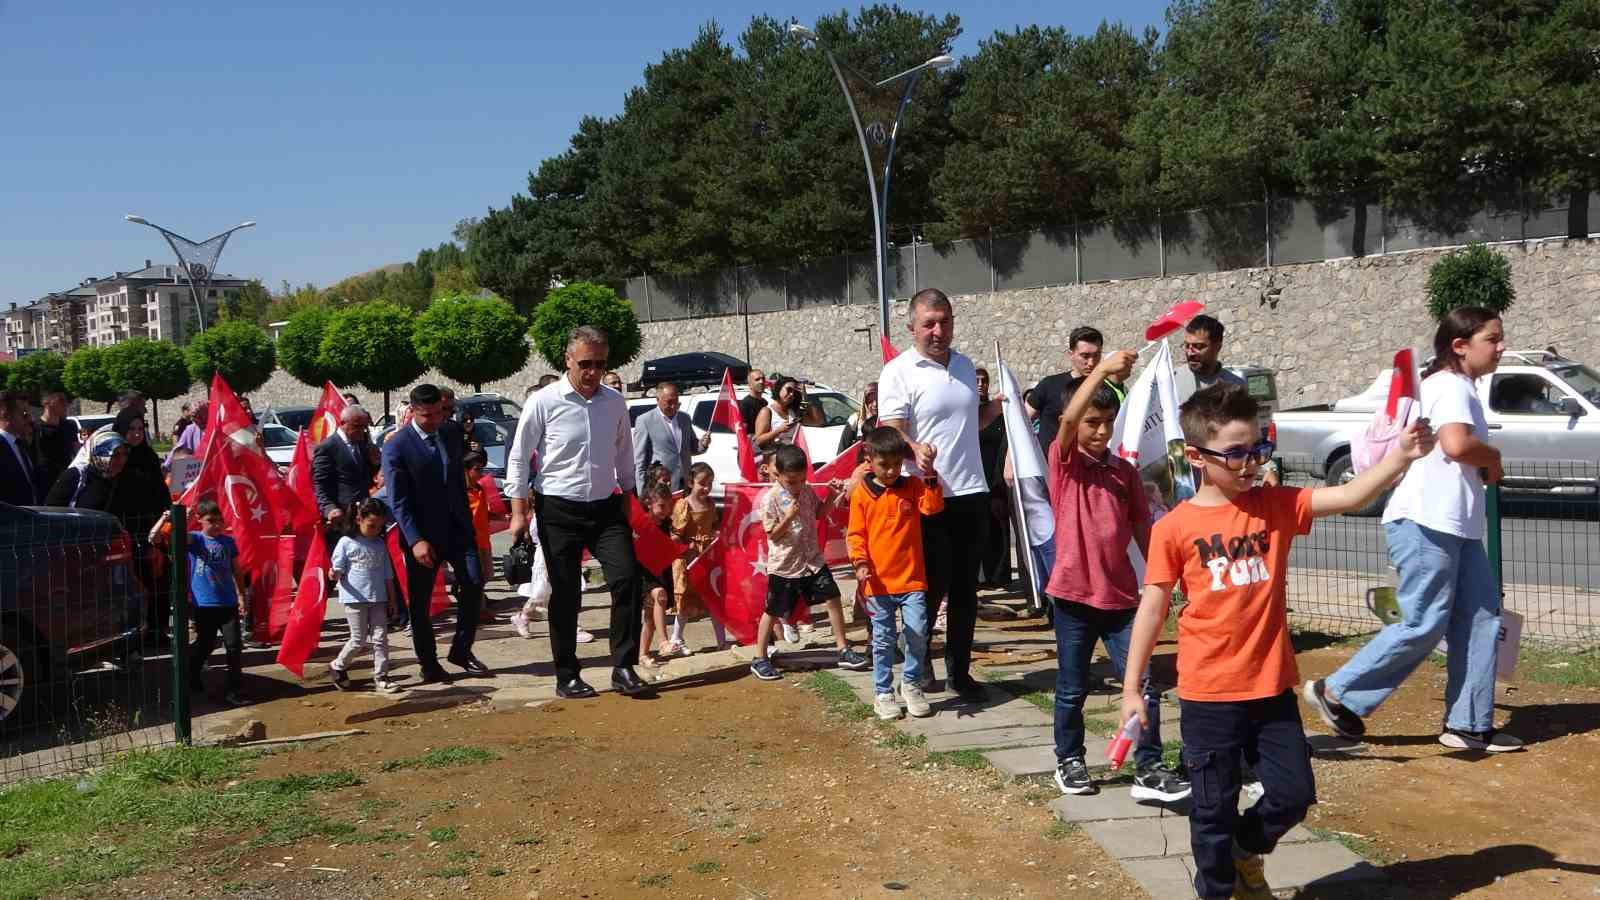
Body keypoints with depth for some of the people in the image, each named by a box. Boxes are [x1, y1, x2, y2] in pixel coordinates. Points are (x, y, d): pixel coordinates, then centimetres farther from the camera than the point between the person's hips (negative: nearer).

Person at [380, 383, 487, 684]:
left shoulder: (451, 436, 8)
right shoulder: (396, 446, -9)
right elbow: (399, 501, -13)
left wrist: (468, 522, 12)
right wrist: (415, 540, -20)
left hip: (457, 527, 4)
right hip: (423, 534, -4)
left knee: (474, 585, -6)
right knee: (420, 601, 4)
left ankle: (461, 650, 10)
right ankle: (428, 664, 17)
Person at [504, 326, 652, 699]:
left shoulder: (615, 402, 4)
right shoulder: (543, 402, -8)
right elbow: (518, 458, -4)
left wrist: (628, 499, 17)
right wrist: (518, 513, -7)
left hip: (606, 507, 3)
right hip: (559, 510, -3)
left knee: (628, 577, -10)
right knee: (565, 595, 4)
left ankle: (623, 667, 0)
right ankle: (567, 676, 16)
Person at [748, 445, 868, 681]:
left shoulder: (807, 491, 1)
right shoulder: (770, 499, -16)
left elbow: (819, 513, 16)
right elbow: (773, 535, -14)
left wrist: (831, 496, 0)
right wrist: (789, 517, -29)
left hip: (812, 560, 5)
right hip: (784, 565, -5)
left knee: (833, 599, 0)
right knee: (773, 611, 6)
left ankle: (843, 650, 11)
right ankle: (759, 659, 20)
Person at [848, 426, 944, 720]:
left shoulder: (912, 487, 4)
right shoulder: (862, 494, -1)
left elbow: (933, 507, -12)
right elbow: (855, 533, -2)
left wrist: (930, 476, -22)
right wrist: (860, 562, -15)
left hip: (912, 578, 1)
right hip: (879, 581, -1)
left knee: (918, 634, -2)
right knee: (883, 640, 7)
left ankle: (912, 685, 19)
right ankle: (883, 693, 19)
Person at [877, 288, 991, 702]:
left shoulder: (966, 366, 13)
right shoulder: (899, 372, -8)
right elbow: (890, 431, -19)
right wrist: (915, 450, -37)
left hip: (971, 493, 6)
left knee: (965, 589, 10)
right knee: (931, 585, 2)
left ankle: (959, 671, 20)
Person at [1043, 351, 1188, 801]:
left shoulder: (1126, 471, 7)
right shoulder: (1064, 461, -4)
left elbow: (1143, 529, 11)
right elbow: (1069, 417, -23)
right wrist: (1102, 369, -31)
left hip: (1121, 596, 3)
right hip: (1073, 595, -3)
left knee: (1144, 687, 0)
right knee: (1072, 690, 10)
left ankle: (1148, 769, 10)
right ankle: (1069, 761, 27)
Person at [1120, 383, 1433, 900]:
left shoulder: (1277, 506, 0)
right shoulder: (1175, 528, -8)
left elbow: (1346, 497, -13)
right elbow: (1152, 610, -4)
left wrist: (1400, 456, -30)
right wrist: (1132, 689, -2)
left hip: (1272, 686, 3)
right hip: (1208, 694, -3)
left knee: (1293, 794, 11)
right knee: (1213, 809, 9)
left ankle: (1246, 849, 41)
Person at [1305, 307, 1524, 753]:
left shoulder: (1457, 387, 21)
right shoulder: (1452, 386, -12)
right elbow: (1457, 444, -30)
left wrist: (1485, 466, 10)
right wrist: (1494, 457, -11)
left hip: (1456, 525, 11)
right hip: (1426, 522, -11)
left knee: (1480, 616, 8)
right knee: (1423, 624, -6)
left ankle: (1468, 724, 14)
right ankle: (1337, 693, 5)